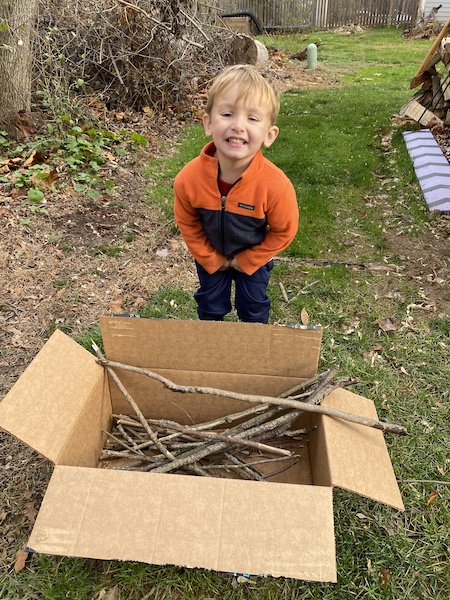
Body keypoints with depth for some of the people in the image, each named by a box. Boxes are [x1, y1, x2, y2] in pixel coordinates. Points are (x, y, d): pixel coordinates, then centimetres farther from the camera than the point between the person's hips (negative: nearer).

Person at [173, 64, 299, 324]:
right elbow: (188, 225, -11)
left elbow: (283, 232, -19)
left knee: (253, 307, 18)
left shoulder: (276, 185, -38)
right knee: (210, 307, 20)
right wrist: (211, 260, -5)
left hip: (254, 256, -1)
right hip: (211, 255, 2)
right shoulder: (188, 179, -32)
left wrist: (246, 261, -11)